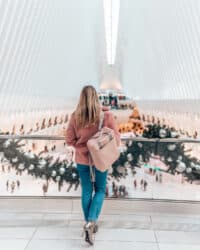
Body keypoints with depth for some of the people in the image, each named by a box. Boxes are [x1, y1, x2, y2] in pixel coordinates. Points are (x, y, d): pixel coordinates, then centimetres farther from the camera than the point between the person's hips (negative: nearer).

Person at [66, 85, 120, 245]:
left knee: (86, 191, 17)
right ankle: (91, 222, 3)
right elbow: (116, 139, -9)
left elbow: (69, 140, -5)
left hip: (82, 159, 1)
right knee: (100, 190, 17)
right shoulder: (107, 115, -14)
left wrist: (82, 145, 3)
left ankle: (89, 223, 29)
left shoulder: (75, 117, -10)